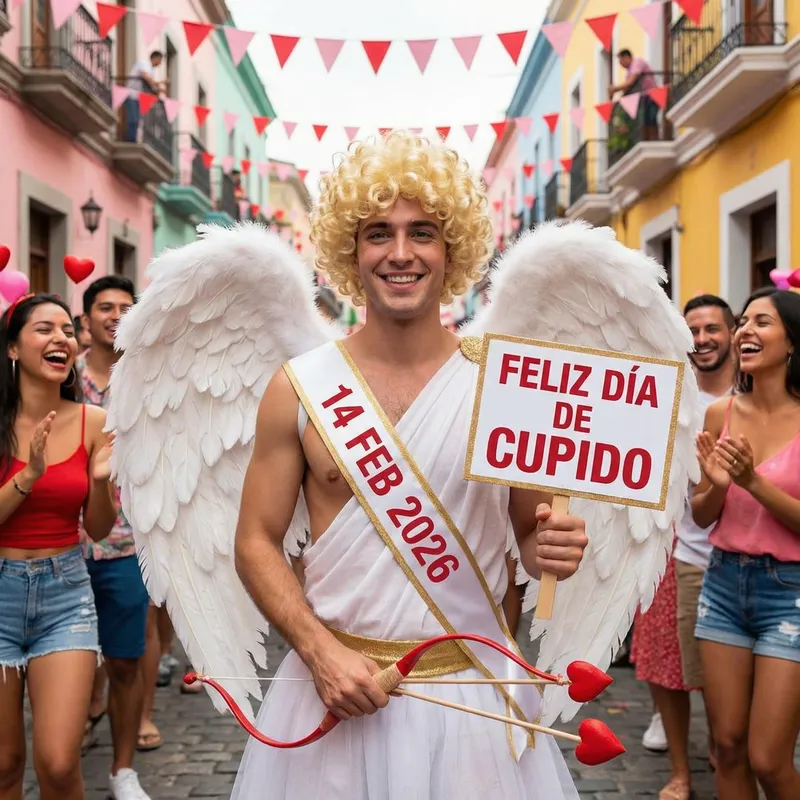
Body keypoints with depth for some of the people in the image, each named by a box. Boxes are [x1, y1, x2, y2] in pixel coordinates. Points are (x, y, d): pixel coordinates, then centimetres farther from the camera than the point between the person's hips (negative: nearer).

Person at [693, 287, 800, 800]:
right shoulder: (721, 413, 1)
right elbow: (702, 516, 7)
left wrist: (754, 481, -23)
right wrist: (717, 485, -12)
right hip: (724, 583, 4)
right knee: (728, 746, 10)